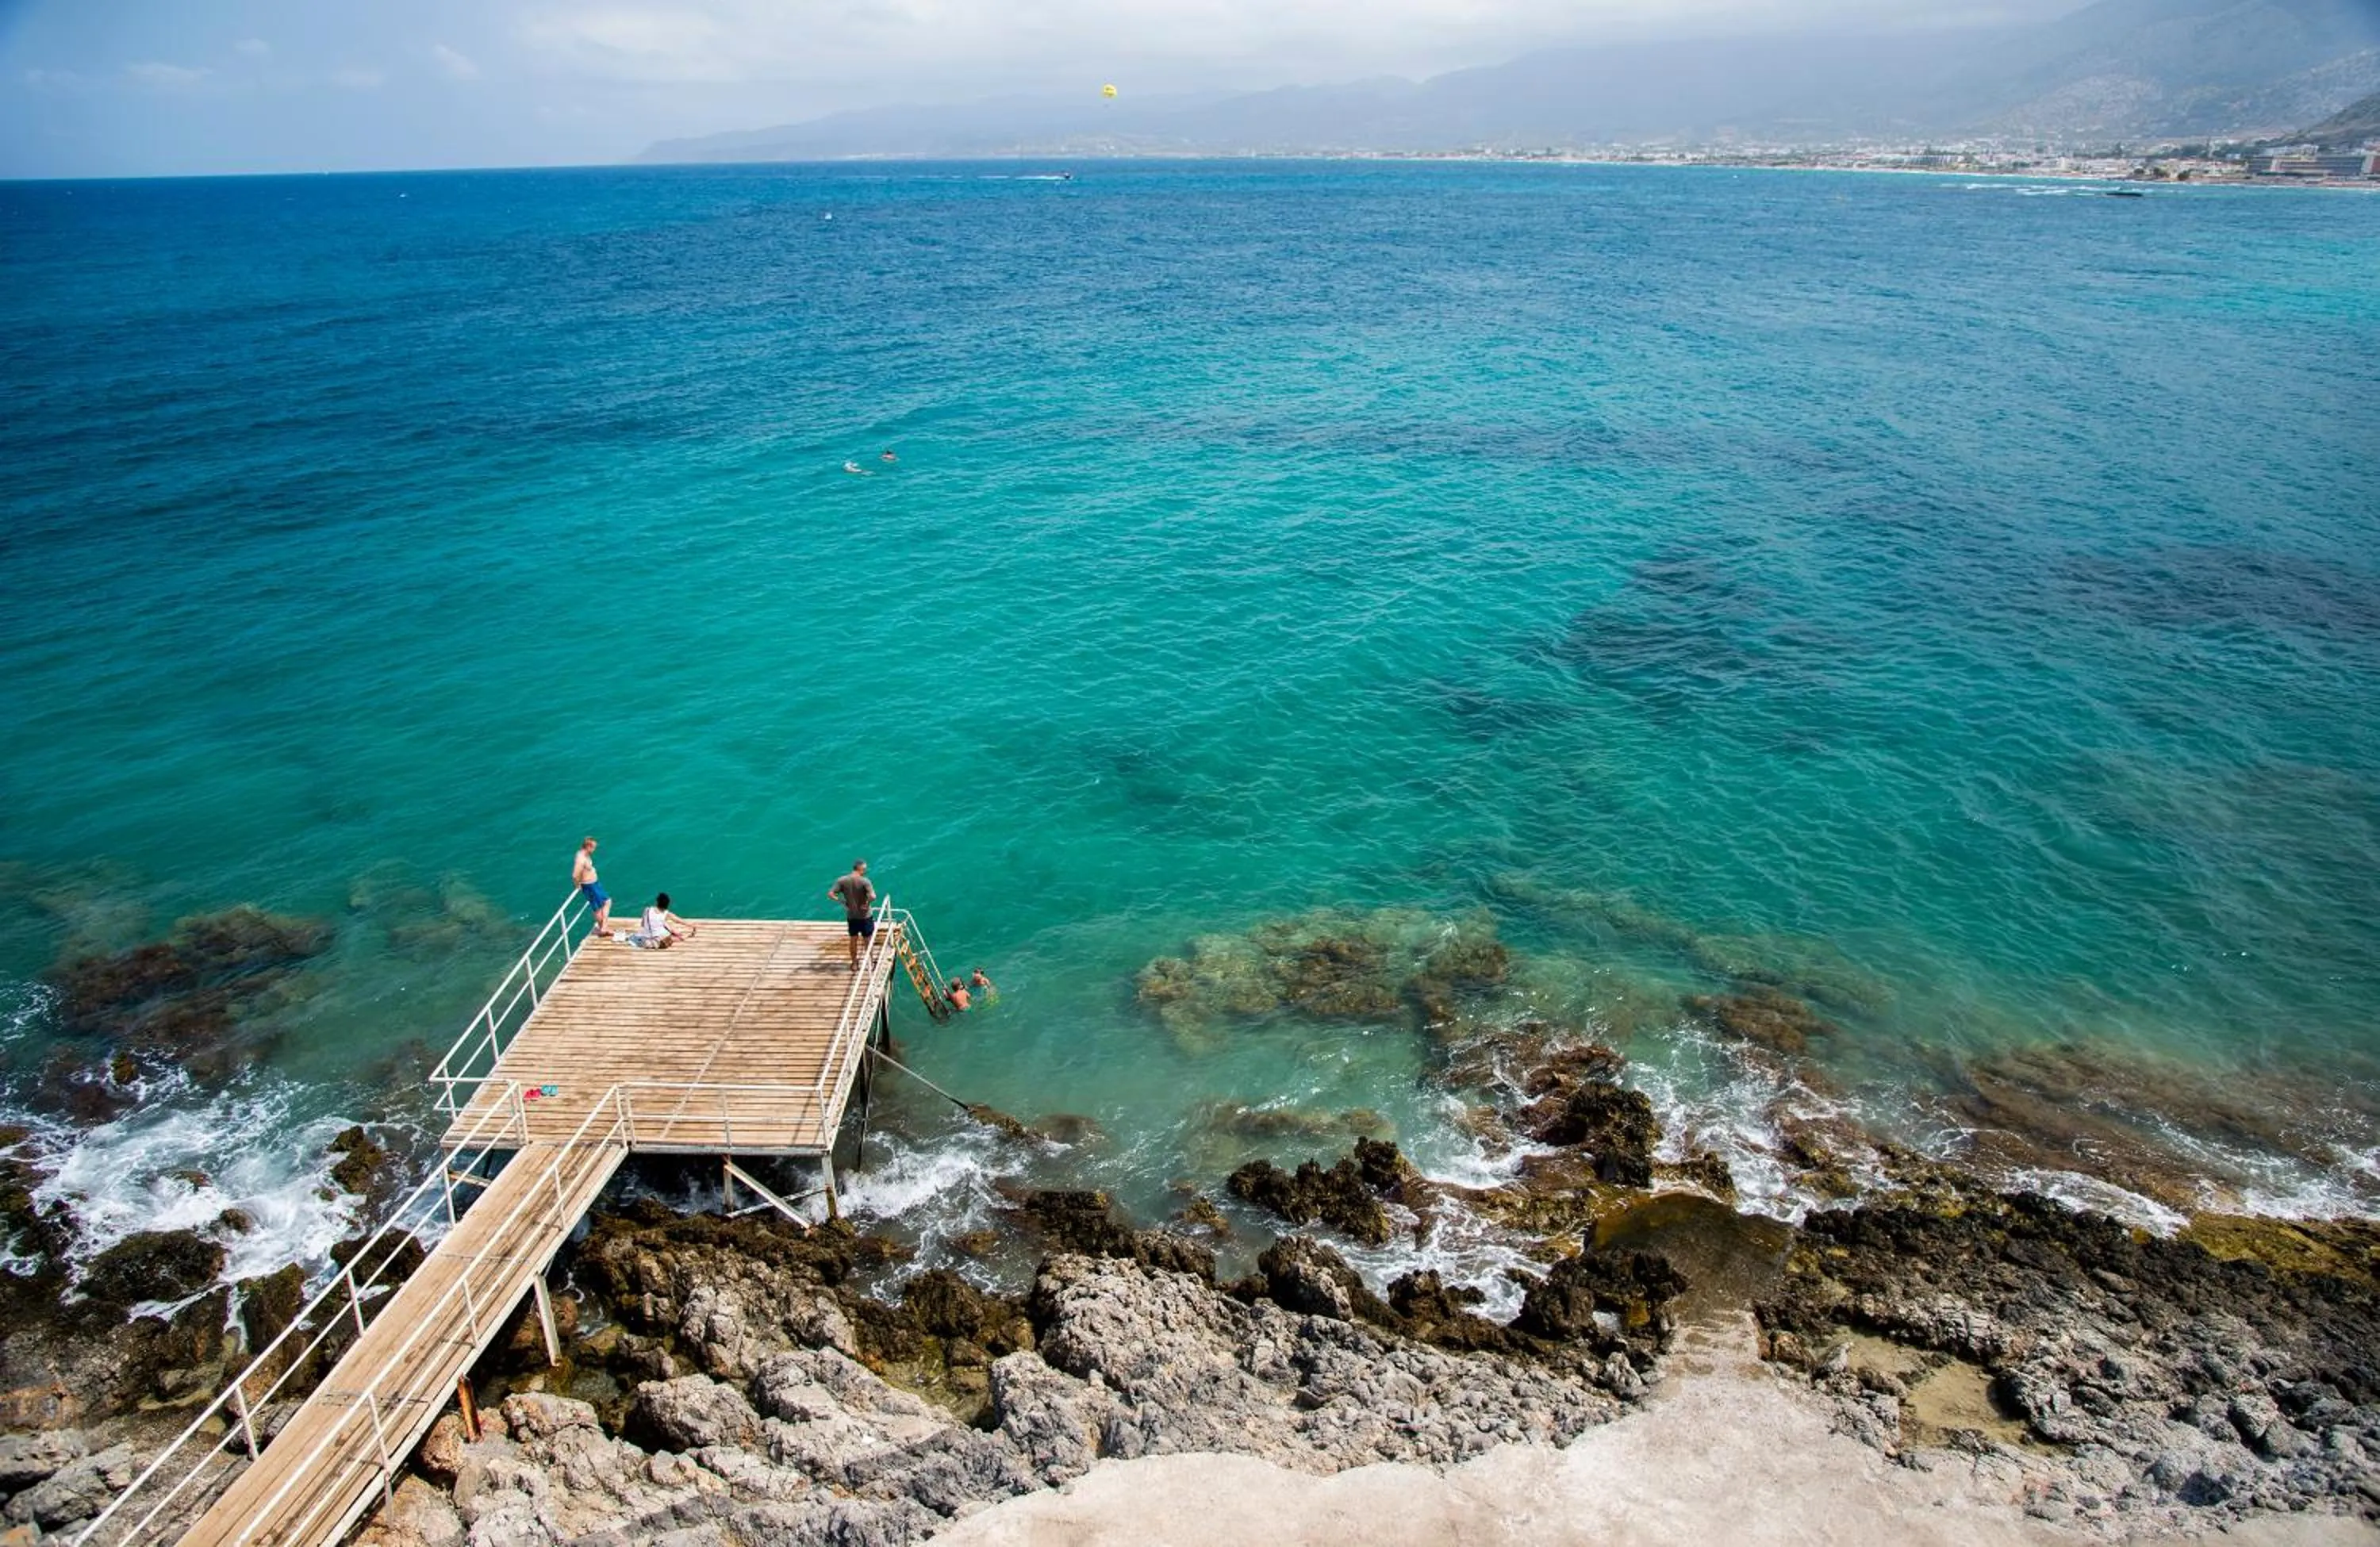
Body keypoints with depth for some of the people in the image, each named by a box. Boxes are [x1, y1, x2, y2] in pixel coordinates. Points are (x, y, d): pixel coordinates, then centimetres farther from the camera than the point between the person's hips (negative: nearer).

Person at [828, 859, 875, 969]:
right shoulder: (865, 881, -21)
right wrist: (867, 904, -15)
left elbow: (830, 893, -11)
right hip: (865, 916, -4)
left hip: (851, 916, 4)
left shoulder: (842, 880, -8)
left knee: (854, 940, 19)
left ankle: (854, 964, 31)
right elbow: (873, 897, -33)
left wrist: (841, 901, -2)